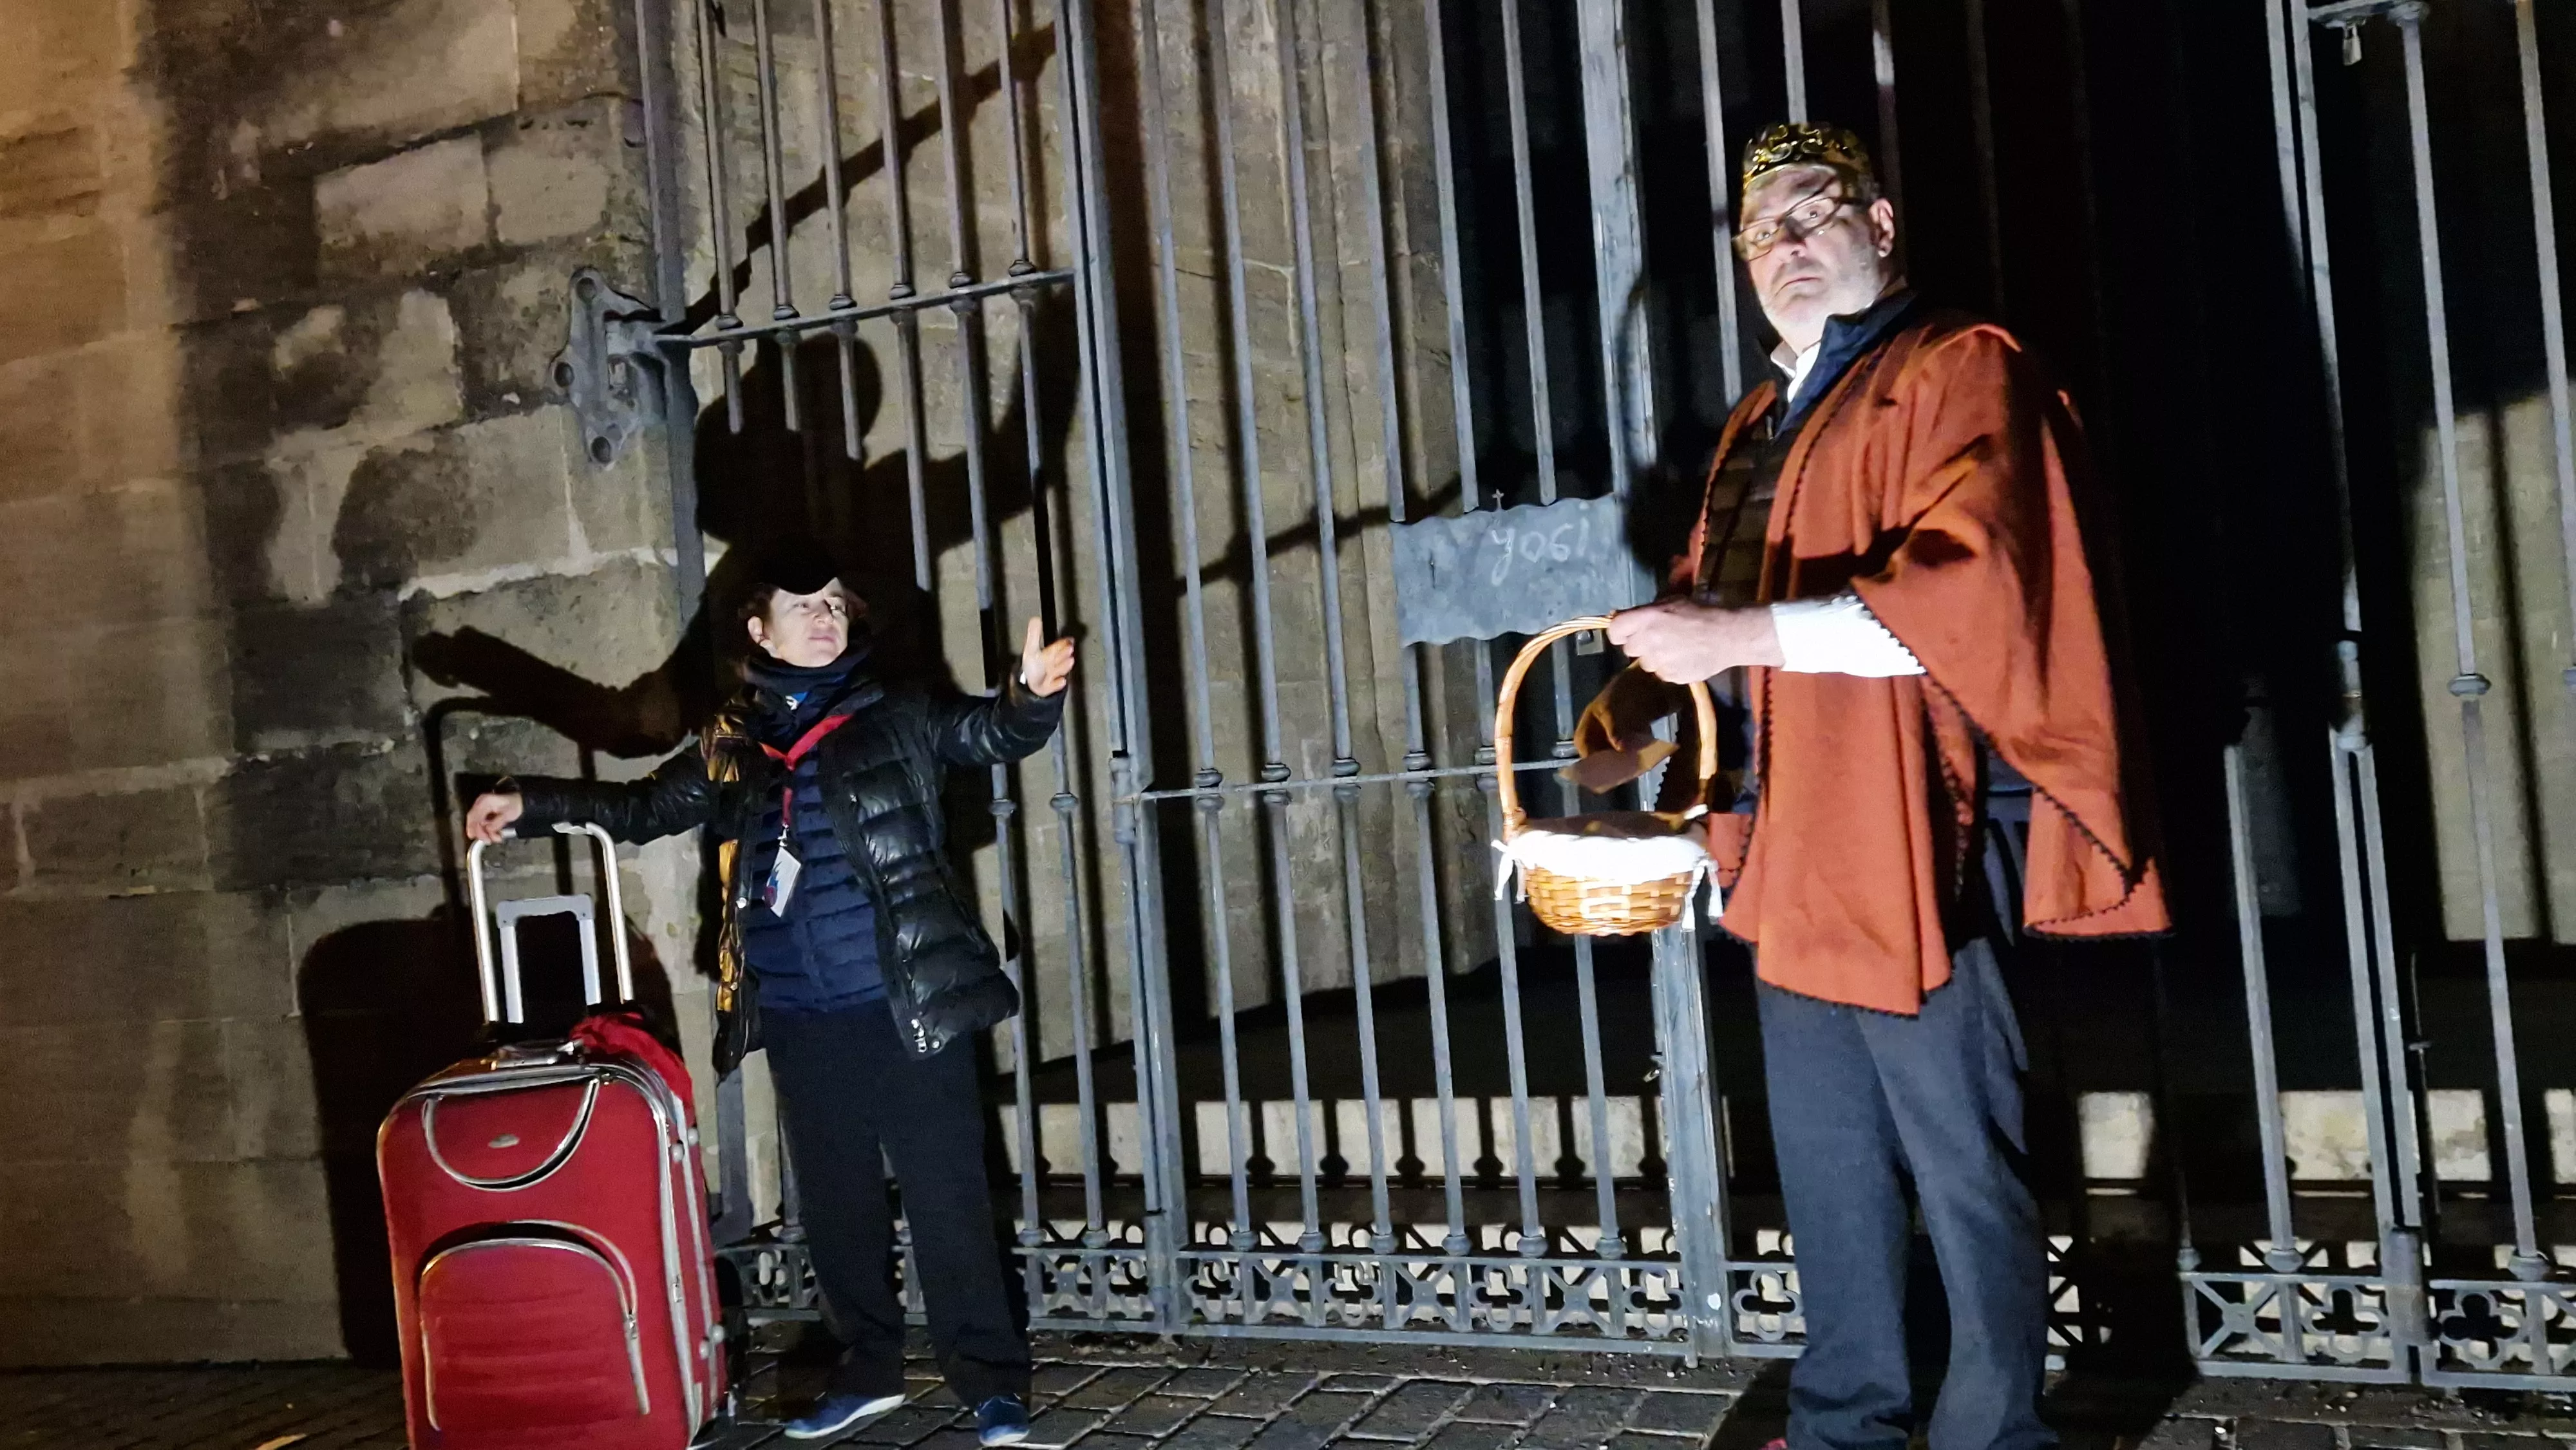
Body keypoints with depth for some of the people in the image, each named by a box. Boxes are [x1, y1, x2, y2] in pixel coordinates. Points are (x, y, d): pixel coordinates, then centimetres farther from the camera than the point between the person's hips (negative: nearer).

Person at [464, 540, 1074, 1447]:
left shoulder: (896, 718, -1)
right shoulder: (729, 747, 9)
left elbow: (988, 734, -15)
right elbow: (640, 810, 21)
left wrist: (1034, 695, -36)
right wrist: (530, 803, 14)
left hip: (904, 1009, -4)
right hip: (801, 1024, 4)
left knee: (946, 1196, 1)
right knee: (835, 1202, 15)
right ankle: (870, 1369, 32)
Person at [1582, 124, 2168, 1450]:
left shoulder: (1959, 371, -6)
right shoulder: (1757, 425, 19)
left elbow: (1969, 589, -20)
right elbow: (1707, 597, 22)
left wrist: (1744, 634, -25)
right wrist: (1626, 715, 5)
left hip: (1915, 844, -8)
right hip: (1792, 856, 8)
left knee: (1963, 1167, 2)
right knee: (1827, 1167, 18)